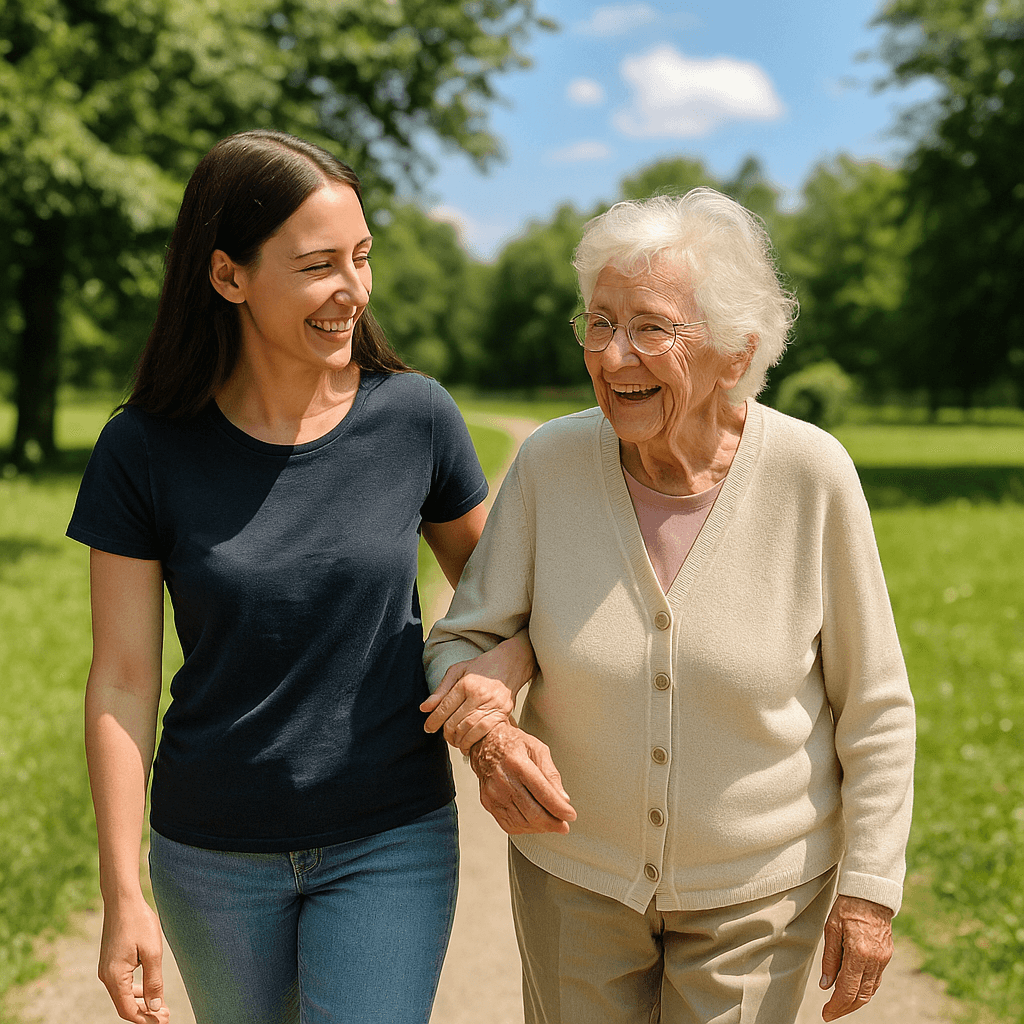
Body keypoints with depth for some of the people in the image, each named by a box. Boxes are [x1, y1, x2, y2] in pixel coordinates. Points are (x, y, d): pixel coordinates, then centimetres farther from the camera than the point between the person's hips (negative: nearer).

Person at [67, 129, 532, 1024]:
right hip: (213, 852, 1)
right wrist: (122, 893, -7)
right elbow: (122, 682, -7)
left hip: (392, 844, 0)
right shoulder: (145, 451, -11)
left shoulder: (414, 416, -10)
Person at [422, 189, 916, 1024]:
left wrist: (869, 890, -7)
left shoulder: (810, 474, -19)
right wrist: (487, 728, -28)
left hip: (759, 886, -1)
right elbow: (462, 642, -6)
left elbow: (875, 704, -9)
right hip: (575, 866, 2)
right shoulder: (552, 462, -15)